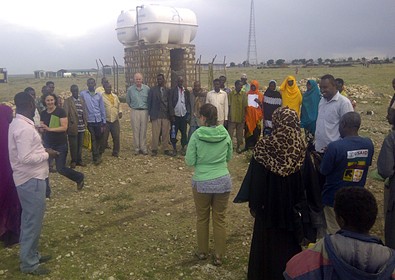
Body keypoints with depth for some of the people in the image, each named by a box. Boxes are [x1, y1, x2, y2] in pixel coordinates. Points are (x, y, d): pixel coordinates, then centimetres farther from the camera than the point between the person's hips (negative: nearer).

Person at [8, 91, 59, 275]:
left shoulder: (18, 124, 9)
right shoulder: (24, 128, -23)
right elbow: (25, 158, -27)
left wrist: (42, 151, 7)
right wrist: (47, 154, -15)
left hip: (29, 178, 10)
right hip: (31, 180, -10)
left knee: (30, 219, 20)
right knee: (33, 220, 0)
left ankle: (31, 255, 33)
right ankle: (28, 263, 13)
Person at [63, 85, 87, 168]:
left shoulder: (81, 101, 12)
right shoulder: (67, 101, -3)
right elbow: (66, 113, -6)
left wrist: (85, 124, 8)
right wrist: (67, 125, -11)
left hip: (81, 127, 4)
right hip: (73, 127, -4)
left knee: (80, 145, 11)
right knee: (73, 145, 3)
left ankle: (79, 160, 22)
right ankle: (73, 161, 15)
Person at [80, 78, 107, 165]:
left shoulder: (99, 95, 7)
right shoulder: (83, 94, 0)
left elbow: (102, 109, 9)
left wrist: (104, 123, 6)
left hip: (98, 121, 2)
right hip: (89, 121, -2)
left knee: (99, 139, 9)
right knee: (93, 140, 2)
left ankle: (98, 154, 27)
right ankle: (96, 157, 9)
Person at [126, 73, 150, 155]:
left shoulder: (147, 88, -3)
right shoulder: (130, 89, -1)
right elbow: (128, 101, 14)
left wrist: (146, 107, 11)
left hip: (144, 111, 0)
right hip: (134, 111, 0)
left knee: (143, 131, 3)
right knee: (135, 131, 1)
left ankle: (143, 148, 9)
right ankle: (136, 148, 8)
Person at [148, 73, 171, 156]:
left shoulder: (168, 90, 9)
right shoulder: (152, 90, 4)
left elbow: (170, 103, 10)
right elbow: (149, 102, 4)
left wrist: (170, 114, 5)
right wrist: (150, 114, -1)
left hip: (166, 115, 2)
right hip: (156, 115, -2)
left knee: (166, 134, 3)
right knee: (155, 134, -3)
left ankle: (166, 149, 12)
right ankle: (154, 149, 6)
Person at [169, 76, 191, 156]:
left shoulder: (186, 91, 7)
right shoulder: (173, 91, -2)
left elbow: (189, 103, 8)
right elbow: (170, 104, -4)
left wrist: (188, 114, 0)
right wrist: (172, 115, -9)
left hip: (184, 115, 2)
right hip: (175, 115, -2)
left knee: (184, 132, 5)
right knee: (174, 132, 2)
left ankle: (183, 148, 15)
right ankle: (174, 148, 12)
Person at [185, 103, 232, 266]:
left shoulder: (196, 135, -13)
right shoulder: (225, 134, -3)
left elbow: (189, 162, -7)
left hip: (202, 183, -2)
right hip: (223, 181, 2)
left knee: (202, 218, 17)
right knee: (220, 219, 14)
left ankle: (202, 252, 33)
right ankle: (219, 256, 23)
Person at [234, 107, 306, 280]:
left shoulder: (264, 147, -21)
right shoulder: (302, 149, -14)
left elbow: (255, 179, -14)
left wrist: (253, 204, 0)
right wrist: (302, 204, 9)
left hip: (269, 207, -2)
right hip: (293, 207, 2)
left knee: (267, 243, 18)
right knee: (290, 243, 21)